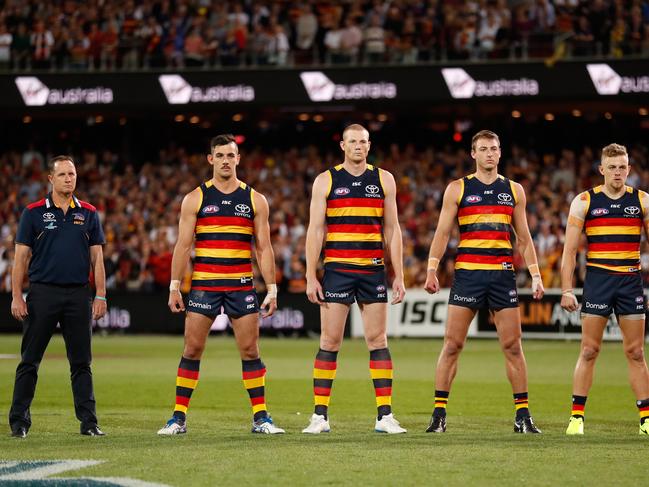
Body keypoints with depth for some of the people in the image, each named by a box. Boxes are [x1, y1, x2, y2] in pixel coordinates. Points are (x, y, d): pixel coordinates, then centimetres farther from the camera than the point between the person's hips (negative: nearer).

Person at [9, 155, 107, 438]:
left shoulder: (88, 213, 9)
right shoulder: (34, 213, 2)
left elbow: (96, 257, 9)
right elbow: (21, 257, 1)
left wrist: (100, 296, 2)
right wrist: (16, 297, -7)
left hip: (78, 295, 2)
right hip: (42, 293, -2)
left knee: (81, 362, 4)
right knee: (29, 361, 2)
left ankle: (89, 422, 7)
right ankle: (19, 421, 7)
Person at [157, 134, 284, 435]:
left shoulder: (255, 201, 7)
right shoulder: (195, 199, 4)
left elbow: (263, 248, 7)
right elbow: (183, 245, 3)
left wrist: (272, 289, 1)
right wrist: (174, 286, -4)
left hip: (242, 286, 1)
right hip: (203, 284, -1)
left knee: (250, 350, 0)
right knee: (192, 350, -1)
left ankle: (260, 417, 6)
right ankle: (179, 418, 5)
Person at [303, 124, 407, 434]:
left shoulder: (384, 179, 8)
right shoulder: (325, 181, 3)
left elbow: (392, 229, 9)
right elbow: (315, 230, 1)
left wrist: (399, 276, 4)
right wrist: (310, 277, -6)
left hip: (373, 271, 2)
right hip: (336, 269, -1)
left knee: (378, 341, 0)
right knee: (330, 342, -3)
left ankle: (385, 416, 1)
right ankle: (320, 416, 1)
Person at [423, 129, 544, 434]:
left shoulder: (514, 190, 12)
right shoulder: (457, 188, 6)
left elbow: (524, 238, 15)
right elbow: (442, 232, 2)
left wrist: (535, 275, 7)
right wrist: (431, 270, -9)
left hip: (503, 274, 2)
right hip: (467, 272, -2)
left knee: (512, 345, 1)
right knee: (452, 344, -4)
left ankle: (523, 416, 6)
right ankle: (439, 414, 0)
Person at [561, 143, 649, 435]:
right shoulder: (584, 201, 0)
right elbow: (570, 249, 1)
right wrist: (567, 289, -6)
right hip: (597, 279, -2)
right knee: (589, 350, -2)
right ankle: (576, 417, 3)